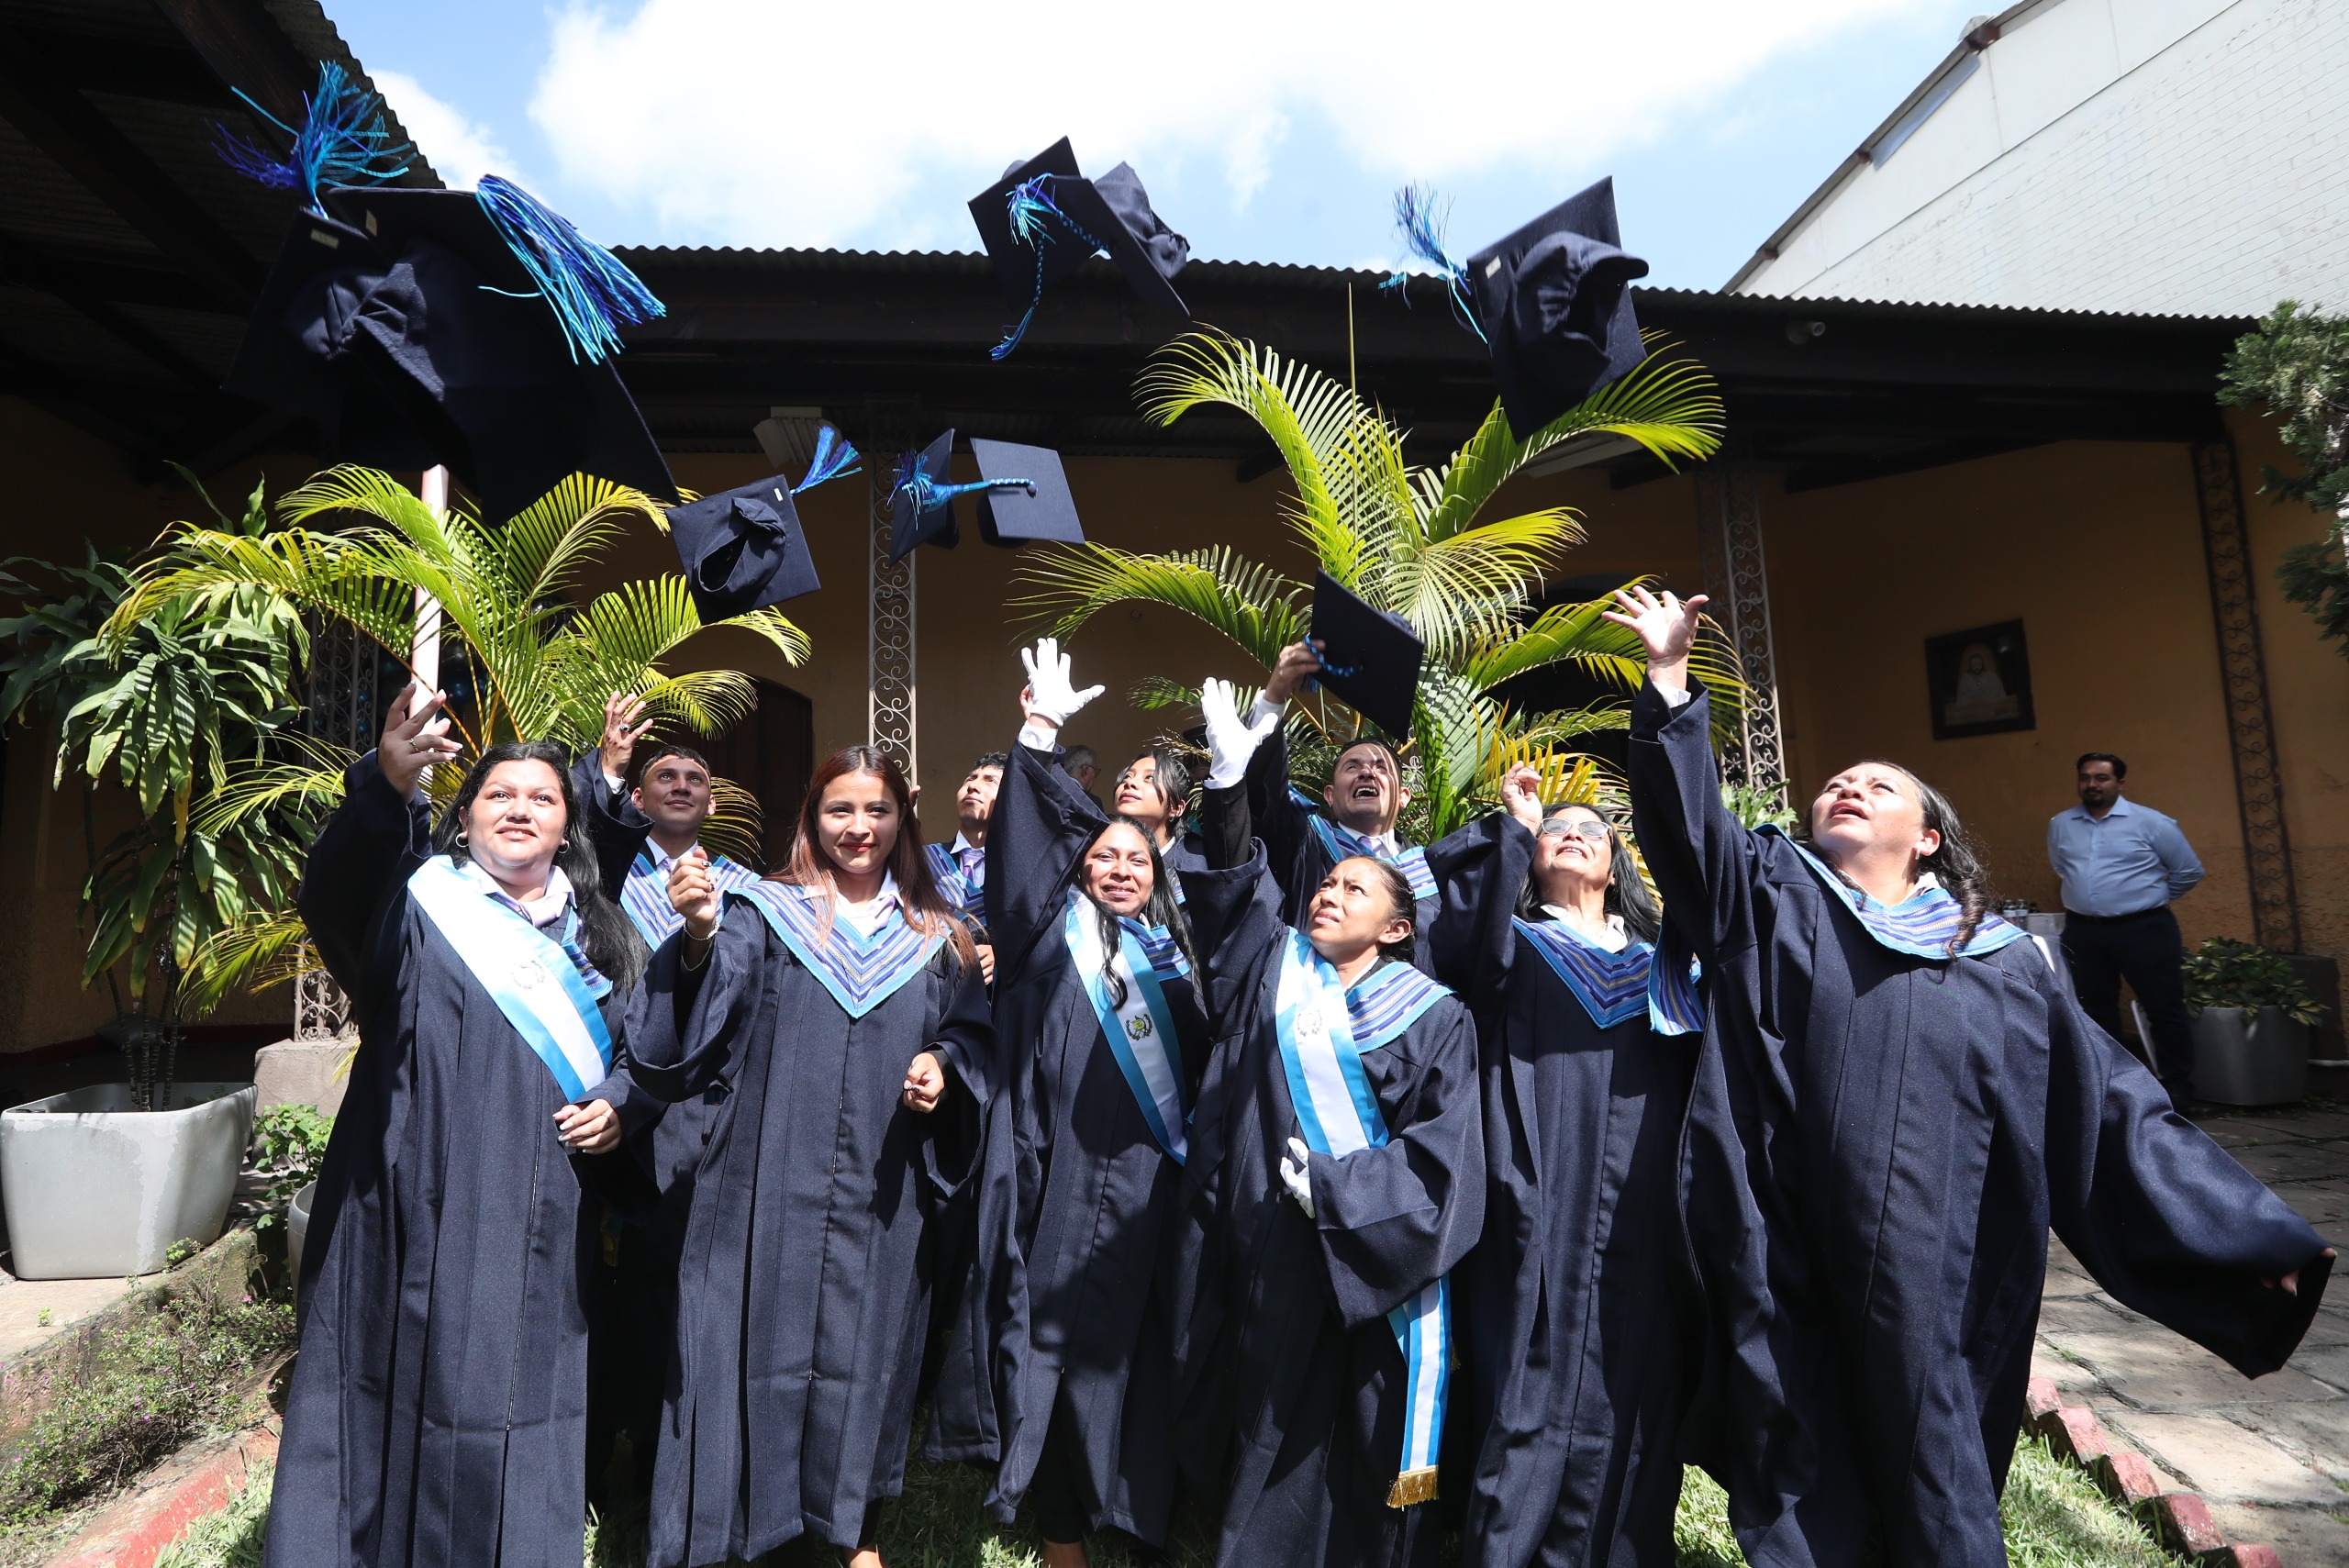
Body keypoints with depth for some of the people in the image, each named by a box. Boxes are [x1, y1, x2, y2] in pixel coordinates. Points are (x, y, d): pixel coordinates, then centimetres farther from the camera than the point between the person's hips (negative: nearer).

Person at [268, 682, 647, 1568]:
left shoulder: (589, 935, 10)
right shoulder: (418, 903, -3)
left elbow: (635, 1049, 18)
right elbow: (335, 890, -27)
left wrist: (616, 1104, -3)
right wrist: (388, 785, -45)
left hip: (537, 1223, 4)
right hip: (419, 1208, -3)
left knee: (522, 1410, 13)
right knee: (409, 1389, 5)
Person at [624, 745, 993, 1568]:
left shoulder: (936, 939, 6)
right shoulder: (763, 913, 0)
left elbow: (975, 1033, 10)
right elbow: (693, 1029, -12)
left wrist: (944, 1065, -11)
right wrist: (700, 940, -31)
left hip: (882, 1193, 2)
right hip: (771, 1185, -2)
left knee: (866, 1346, 14)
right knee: (758, 1342, 6)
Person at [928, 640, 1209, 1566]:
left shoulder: (1170, 944, 16)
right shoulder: (1058, 926, 7)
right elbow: (1027, 838, -3)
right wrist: (1040, 733, -11)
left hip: (1152, 1176, 3)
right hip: (1067, 1167, -3)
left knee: (1128, 1343, 11)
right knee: (1059, 1334, 2)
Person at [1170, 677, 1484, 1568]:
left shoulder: (1432, 1017, -1)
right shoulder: (1273, 970, 6)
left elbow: (1443, 1155, -7)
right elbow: (1231, 881, -7)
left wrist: (1333, 1190, -17)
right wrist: (1229, 778, -21)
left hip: (1373, 1259, -2)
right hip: (1268, 1255, 2)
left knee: (1366, 1455, 8)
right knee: (1272, 1433, 13)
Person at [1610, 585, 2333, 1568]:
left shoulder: (2002, 962, 12)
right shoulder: (1773, 901, 7)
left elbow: (2115, 1110, 14)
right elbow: (1687, 816, -7)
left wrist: (2255, 1233, 8)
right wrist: (1670, 680, -17)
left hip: (1935, 1290, 2)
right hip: (1789, 1285, -1)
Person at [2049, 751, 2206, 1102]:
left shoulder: (2150, 822, -5)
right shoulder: (2060, 824, 6)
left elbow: (2189, 871, 5)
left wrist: (2153, 898, 12)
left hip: (2143, 928, -4)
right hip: (2083, 931, 4)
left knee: (2165, 1010, 1)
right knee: (2096, 1012, 13)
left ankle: (2178, 1089, 13)